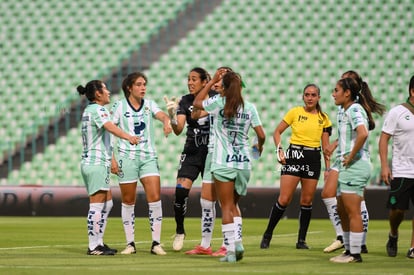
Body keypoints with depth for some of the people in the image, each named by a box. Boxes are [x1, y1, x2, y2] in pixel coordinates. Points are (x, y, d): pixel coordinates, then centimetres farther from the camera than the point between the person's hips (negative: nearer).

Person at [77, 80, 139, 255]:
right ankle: (93, 247, -6)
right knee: (97, 206, -7)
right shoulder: (98, 110, -12)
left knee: (107, 203, 15)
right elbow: (109, 126, -32)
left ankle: (98, 242, 16)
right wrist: (127, 137, -48)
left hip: (88, 162, 10)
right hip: (97, 163, -10)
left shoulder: (89, 110, 18)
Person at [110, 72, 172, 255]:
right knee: (128, 201, 2)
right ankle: (130, 243, 11)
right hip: (127, 157, -2)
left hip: (149, 157, 2)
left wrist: (166, 122, -37)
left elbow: (161, 115, -12)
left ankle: (156, 243, -4)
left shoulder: (149, 105, 8)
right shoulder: (120, 106, 0)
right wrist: (112, 159, -8)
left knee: (155, 197, -9)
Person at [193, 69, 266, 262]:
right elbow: (261, 135, 2)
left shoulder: (218, 103, -6)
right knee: (233, 204, 19)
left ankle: (230, 251, -6)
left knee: (227, 207, 1)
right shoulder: (249, 107, 2)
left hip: (223, 163, -3)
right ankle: (237, 241, 1)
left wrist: (212, 81, 15)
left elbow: (197, 103, 13)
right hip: (244, 162, 3)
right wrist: (259, 147, 24)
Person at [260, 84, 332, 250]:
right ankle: (267, 235, 4)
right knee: (284, 199, -8)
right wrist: (279, 150, -7)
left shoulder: (323, 118, 8)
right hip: (294, 155, -3)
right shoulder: (295, 112, 1)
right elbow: (277, 132, 7)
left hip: (313, 159, 3)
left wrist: (328, 168, 5)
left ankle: (301, 240, 11)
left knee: (307, 201, 3)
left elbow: (326, 145, 11)